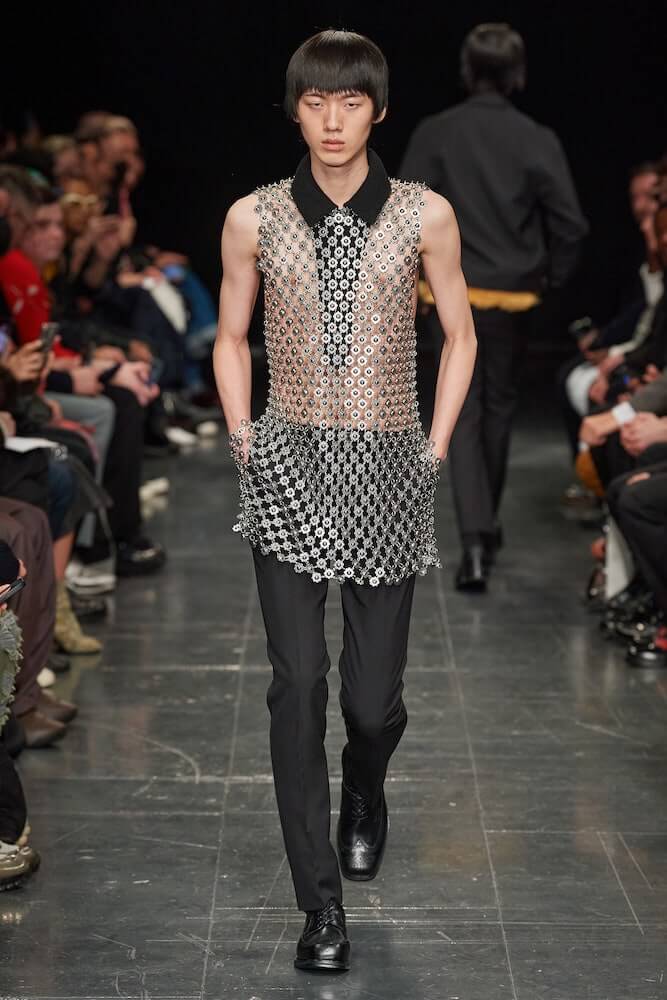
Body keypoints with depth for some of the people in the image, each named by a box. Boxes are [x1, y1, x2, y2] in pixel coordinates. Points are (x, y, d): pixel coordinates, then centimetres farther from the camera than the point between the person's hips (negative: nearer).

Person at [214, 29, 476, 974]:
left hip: (387, 472, 0)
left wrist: (435, 451, 4)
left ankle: (365, 792, 41)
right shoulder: (254, 219, 1)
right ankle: (322, 902, 4)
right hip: (290, 471, 0)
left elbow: (460, 336, 9)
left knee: (374, 694, 3)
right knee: (298, 685, -7)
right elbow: (231, 339, 13)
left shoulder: (425, 215, -1)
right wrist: (243, 442, 5)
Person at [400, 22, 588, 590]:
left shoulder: (435, 134, -6)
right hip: (513, 296, 0)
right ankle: (486, 525, 30)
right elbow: (570, 225, -8)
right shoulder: (538, 141, -7)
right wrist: (550, 282, 7)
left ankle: (475, 540, -12)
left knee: (463, 414, 2)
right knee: (498, 409, 17)